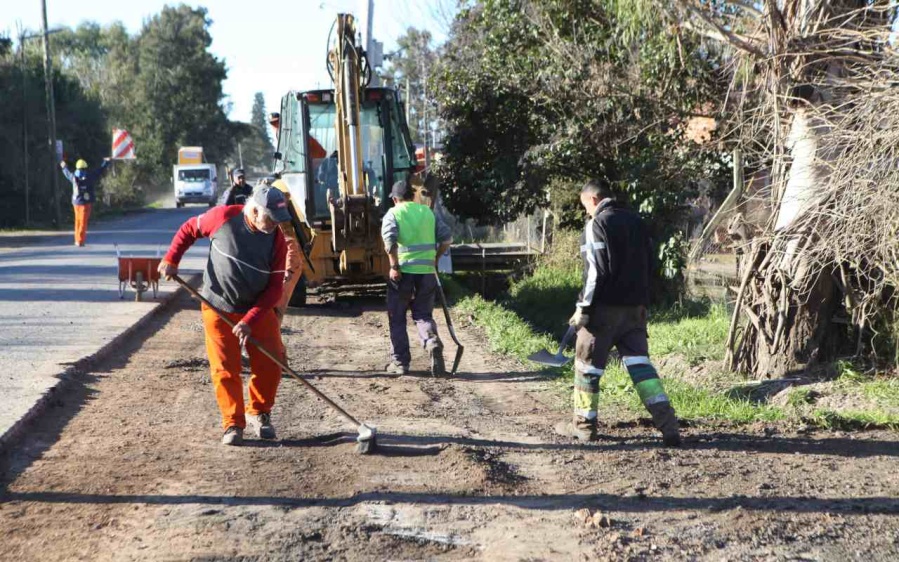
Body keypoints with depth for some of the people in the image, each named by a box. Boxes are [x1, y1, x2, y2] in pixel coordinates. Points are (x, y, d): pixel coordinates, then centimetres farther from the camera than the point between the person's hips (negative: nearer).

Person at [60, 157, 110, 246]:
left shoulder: (74, 177, 1)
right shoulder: (89, 177, -10)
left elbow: (67, 173, 24)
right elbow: (100, 170, 0)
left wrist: (64, 167, 46)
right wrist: (106, 162, 16)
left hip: (76, 202, 4)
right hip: (86, 202, -4)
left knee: (78, 221, 17)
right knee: (83, 222, -3)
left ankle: (77, 240, 23)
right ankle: (80, 241, -8)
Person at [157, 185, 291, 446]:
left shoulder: (277, 241, -12)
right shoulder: (223, 217, -15)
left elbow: (275, 287, -12)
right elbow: (189, 229, 2)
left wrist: (250, 320, -19)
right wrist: (171, 259, -7)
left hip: (259, 310, 2)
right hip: (218, 309, -1)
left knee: (270, 365, 0)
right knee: (225, 369, -2)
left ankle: (259, 413, 22)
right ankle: (233, 424, 9)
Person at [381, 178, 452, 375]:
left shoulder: (393, 214, 0)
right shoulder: (428, 212, 12)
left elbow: (390, 240, -17)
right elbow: (447, 238, 9)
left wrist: (394, 266, -12)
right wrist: (435, 258, 20)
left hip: (403, 272, -3)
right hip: (427, 272, 3)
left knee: (397, 318, 10)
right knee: (423, 315, 13)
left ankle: (400, 362, 12)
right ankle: (432, 342, -16)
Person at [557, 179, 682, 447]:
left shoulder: (597, 224, -10)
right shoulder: (636, 221, 13)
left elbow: (596, 271, -17)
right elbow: (648, 264, 17)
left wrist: (583, 308, -12)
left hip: (605, 307, -7)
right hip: (635, 307, 7)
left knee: (587, 364, 7)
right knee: (639, 362, 5)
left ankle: (583, 425, 16)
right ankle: (668, 425, -6)